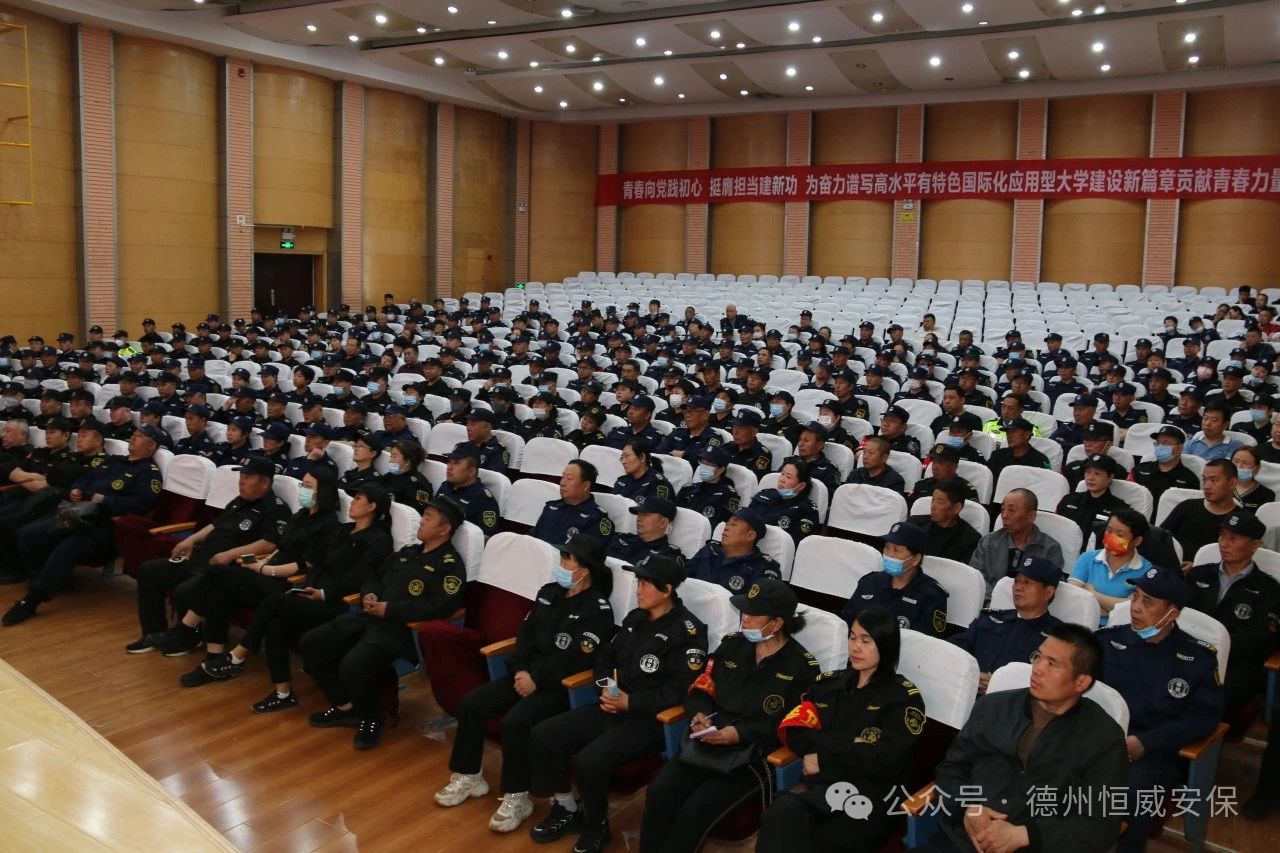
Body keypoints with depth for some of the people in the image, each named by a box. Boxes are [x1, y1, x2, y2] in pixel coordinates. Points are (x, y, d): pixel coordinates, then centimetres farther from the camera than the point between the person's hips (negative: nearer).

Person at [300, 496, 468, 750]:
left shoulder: (450, 566, -7)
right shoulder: (408, 550, 20)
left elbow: (438, 608, -20)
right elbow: (375, 576, 27)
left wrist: (387, 609, -17)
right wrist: (369, 595, 2)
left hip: (400, 628, -9)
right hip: (369, 616, 9)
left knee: (353, 664, -31)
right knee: (311, 643, 1)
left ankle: (371, 720, -2)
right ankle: (345, 706, 12)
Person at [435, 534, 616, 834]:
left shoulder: (598, 610, -13)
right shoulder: (549, 591, 9)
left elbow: (577, 660, -19)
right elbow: (526, 632, 11)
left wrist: (537, 680, -18)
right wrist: (520, 669, -5)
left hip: (560, 685, -8)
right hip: (527, 674, 8)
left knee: (515, 722, -30)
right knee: (471, 703, -6)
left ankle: (516, 798, -12)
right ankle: (469, 776, 9)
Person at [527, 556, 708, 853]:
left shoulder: (688, 631, -12)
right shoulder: (635, 618, 12)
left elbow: (680, 690, -17)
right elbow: (605, 657, 19)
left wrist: (630, 702, -18)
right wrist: (607, 687, -3)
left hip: (650, 719, -8)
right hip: (612, 708, 8)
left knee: (589, 761, -29)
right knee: (542, 736, -6)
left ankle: (597, 826, 1)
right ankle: (566, 808, 13)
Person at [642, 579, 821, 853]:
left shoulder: (802, 666, -5)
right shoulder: (732, 645, 11)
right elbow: (700, 690, 15)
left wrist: (741, 733, -17)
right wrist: (700, 715, -8)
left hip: (754, 754, -5)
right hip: (709, 742, 5)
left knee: (695, 810, -23)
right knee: (658, 793, -17)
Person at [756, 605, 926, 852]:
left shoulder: (904, 698, 3)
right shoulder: (829, 683, 17)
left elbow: (884, 760, -9)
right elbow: (790, 729, 7)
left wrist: (824, 757, -3)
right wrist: (849, 745, -6)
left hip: (870, 799, -4)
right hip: (820, 786, 4)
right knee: (783, 812, -32)